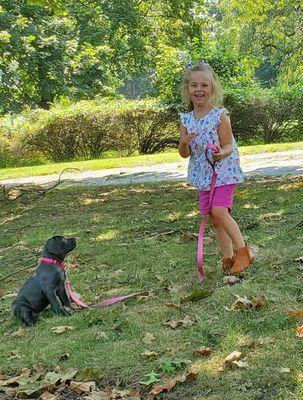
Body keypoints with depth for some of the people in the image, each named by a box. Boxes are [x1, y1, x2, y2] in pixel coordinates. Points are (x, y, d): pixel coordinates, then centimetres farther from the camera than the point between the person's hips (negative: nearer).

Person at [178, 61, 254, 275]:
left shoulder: (220, 116, -11)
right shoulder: (186, 120, 2)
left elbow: (228, 146, -11)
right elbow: (185, 154, 2)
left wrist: (221, 153, -34)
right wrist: (184, 142, -21)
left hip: (224, 172, -6)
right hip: (203, 175, 6)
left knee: (219, 211, -20)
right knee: (212, 217, 8)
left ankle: (243, 250, -4)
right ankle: (228, 257, 21)